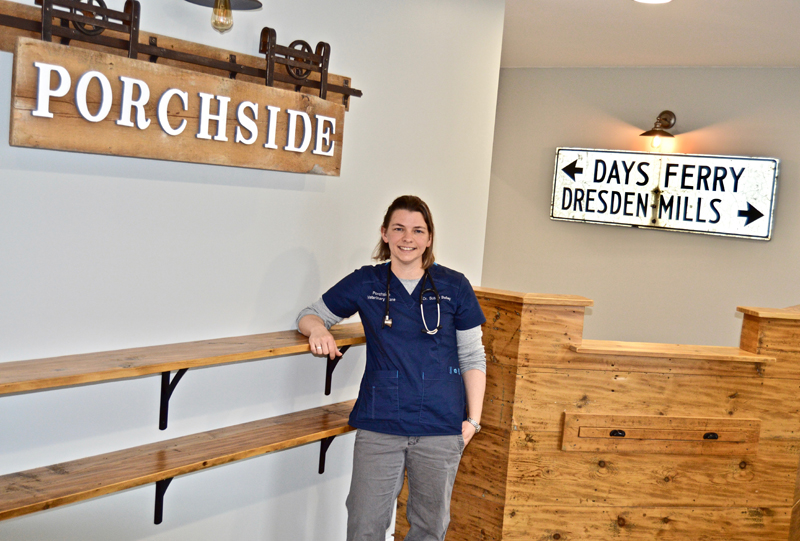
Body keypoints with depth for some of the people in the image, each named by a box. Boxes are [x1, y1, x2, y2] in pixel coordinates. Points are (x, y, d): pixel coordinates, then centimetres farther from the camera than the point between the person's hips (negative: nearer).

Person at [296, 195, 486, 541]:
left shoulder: (454, 287, 2)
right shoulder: (364, 283, 3)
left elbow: (472, 358, 6)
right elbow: (309, 316, 12)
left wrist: (473, 418, 1)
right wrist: (318, 330, -11)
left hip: (441, 428, 0)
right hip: (380, 425, 0)